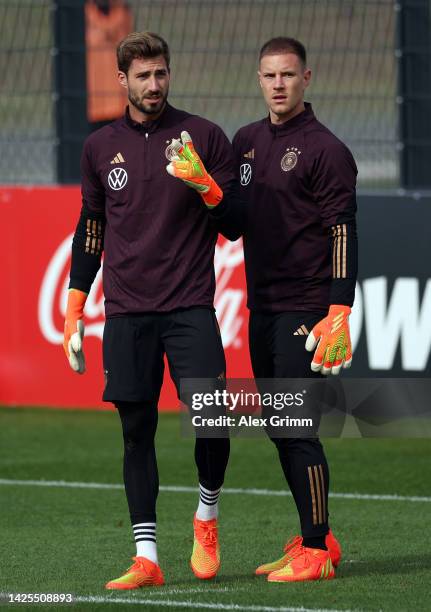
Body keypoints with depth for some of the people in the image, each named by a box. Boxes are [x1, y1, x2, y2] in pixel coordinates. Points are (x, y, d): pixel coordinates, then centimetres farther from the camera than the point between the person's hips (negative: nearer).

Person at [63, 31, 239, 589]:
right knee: (136, 431, 0)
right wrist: (73, 315, 15)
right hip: (126, 311, 2)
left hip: (190, 307, -2)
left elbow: (234, 225, 5)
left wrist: (206, 186, -15)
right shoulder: (101, 146, 11)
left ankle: (207, 515, 16)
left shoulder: (203, 137, 4)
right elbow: (90, 229, 18)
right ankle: (146, 559, 3)